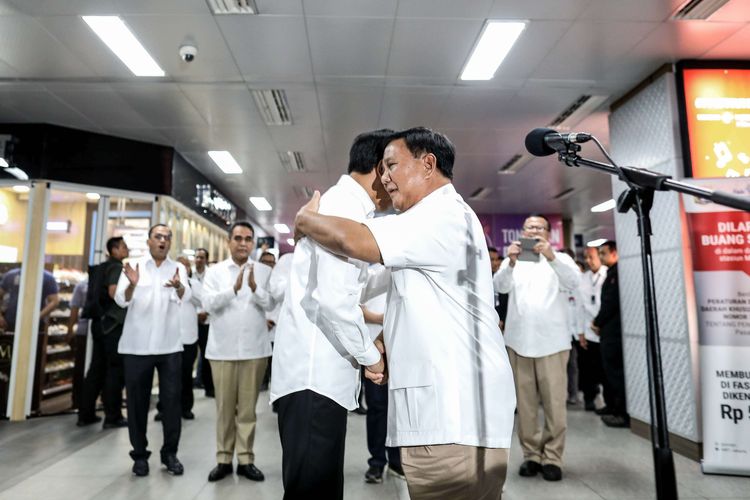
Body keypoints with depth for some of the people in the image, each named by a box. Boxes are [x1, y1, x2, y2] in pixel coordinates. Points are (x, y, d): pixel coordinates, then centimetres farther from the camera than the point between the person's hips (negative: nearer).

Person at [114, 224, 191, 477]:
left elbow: (186, 296, -14)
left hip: (170, 345, 1)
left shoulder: (178, 268, 5)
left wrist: (178, 286, -38)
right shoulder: (134, 266, 4)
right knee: (137, 401, 8)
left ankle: (170, 453, 16)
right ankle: (140, 454, 21)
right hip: (137, 345, 0)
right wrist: (132, 285, -31)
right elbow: (121, 300, -9)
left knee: (172, 399, 3)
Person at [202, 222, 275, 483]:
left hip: (254, 349, 0)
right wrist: (234, 288, -23)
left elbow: (270, 304, -5)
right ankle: (223, 459, 22)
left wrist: (254, 287, -23)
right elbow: (208, 304, -9)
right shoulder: (215, 271, 3)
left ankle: (246, 459, 18)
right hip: (222, 349, 0)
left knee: (248, 406, 8)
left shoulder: (264, 271, 4)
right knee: (224, 406, 9)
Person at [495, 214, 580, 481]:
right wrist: (511, 263, -29)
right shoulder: (513, 260, 12)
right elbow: (501, 286, -8)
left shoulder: (560, 259, 10)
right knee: (525, 403, 6)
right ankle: (531, 454, 17)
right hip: (519, 341, 1)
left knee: (555, 403, -1)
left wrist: (551, 257, -29)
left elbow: (574, 281, -11)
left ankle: (552, 457, 10)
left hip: (552, 341, -1)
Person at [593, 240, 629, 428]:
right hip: (610, 328, 9)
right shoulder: (612, 273, 16)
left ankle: (624, 414, 2)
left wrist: (597, 322, -7)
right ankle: (614, 406, 25)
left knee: (616, 370, -4)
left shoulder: (617, 272, -13)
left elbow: (611, 301, -18)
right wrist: (599, 322, 6)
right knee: (611, 369, 15)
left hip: (614, 329, -9)